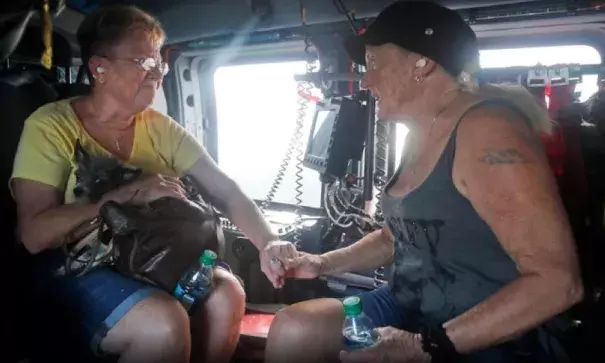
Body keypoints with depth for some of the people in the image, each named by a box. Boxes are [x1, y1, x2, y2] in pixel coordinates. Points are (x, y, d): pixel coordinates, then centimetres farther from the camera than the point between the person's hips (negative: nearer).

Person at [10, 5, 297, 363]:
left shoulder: (162, 128, 3)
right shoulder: (50, 126, -9)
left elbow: (226, 190, -6)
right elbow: (35, 233, -19)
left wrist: (269, 242, -23)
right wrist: (130, 194, -24)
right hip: (75, 264, -4)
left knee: (226, 292, -21)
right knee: (164, 322, -30)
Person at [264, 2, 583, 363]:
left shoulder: (486, 129, -20)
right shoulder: (420, 135, 7)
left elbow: (558, 281, -24)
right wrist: (323, 263, 7)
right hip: (410, 312, 8)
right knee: (290, 329, -6)